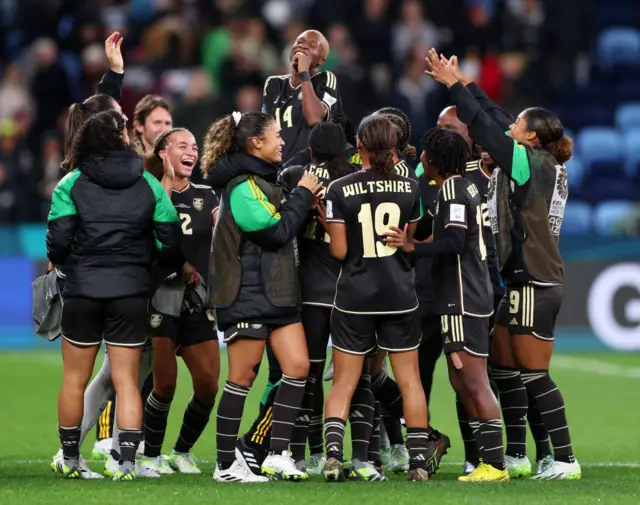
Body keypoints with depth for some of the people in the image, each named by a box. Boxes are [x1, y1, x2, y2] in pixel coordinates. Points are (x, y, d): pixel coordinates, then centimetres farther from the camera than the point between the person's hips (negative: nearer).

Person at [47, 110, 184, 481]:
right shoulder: (148, 185, 0)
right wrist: (176, 265, 23)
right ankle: (128, 462, -5)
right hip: (131, 293, 0)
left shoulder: (72, 184, -3)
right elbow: (171, 243, 1)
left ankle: (70, 459, 20)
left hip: (82, 292, 0)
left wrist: (61, 261, 15)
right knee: (127, 381, 4)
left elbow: (58, 242, -8)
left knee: (75, 379, 12)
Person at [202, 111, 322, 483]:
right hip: (247, 295, -9)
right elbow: (275, 230, -19)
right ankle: (227, 465, 4)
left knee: (298, 367, 2)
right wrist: (302, 196, -8)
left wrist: (304, 201, 4)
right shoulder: (243, 186, -15)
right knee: (243, 377, -4)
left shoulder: (262, 180, 16)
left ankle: (278, 455, 4)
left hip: (277, 293, 9)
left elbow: (283, 226, 20)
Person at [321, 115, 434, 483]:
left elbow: (339, 251, -7)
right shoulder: (409, 188, 0)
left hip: (355, 296, -1)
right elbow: (412, 243, 7)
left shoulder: (340, 190, -8)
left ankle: (334, 453, -12)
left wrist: (326, 220, 9)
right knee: (409, 379, 9)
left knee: (345, 382, 5)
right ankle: (419, 460, 7)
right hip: (399, 295, 1)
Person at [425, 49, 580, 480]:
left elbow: (486, 129, -13)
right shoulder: (546, 166, 10)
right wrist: (465, 85, 24)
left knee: (535, 375, -6)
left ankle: (565, 460, -4)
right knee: (506, 369, 11)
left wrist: (453, 84, -4)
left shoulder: (531, 163, -13)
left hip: (533, 286, -9)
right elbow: (496, 125, 20)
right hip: (527, 282, 9)